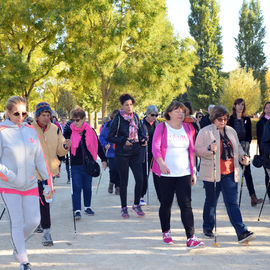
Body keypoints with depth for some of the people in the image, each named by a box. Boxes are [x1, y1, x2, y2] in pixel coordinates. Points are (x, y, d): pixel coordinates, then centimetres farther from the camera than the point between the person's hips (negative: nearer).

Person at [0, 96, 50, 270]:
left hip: (30, 184, 4)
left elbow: (39, 157, 10)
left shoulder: (31, 130, 5)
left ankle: (18, 246, 32)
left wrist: (47, 179, 6)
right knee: (17, 223, 0)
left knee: (34, 220, 3)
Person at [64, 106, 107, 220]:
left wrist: (103, 159, 11)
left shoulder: (90, 131, 1)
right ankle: (77, 210, -2)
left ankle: (87, 207, 27)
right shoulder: (69, 131, -4)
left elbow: (98, 146, 10)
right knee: (77, 188, -6)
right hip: (76, 165, -2)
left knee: (87, 187, 12)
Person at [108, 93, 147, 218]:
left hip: (135, 153, 4)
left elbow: (141, 130, 20)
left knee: (140, 179, -5)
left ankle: (136, 204, 15)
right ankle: (124, 208, 18)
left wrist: (143, 139, 0)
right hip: (122, 154, -4)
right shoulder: (118, 118, -6)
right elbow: (110, 137, -5)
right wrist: (123, 141, -16)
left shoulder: (135, 117, 7)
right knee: (123, 182, 4)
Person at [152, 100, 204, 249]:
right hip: (166, 174, -2)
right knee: (166, 204, 9)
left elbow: (191, 150, 15)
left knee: (186, 204, -6)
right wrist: (161, 163, -29)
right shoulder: (162, 127, 0)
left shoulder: (187, 128, 11)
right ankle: (166, 233, 28)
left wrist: (193, 171, 12)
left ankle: (191, 238, -9)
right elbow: (155, 147, -11)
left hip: (184, 174, 2)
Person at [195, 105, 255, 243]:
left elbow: (238, 147, 22)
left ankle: (242, 232, -10)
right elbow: (197, 149, -7)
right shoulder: (205, 132, -4)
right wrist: (209, 148, -25)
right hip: (212, 174, -3)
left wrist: (243, 156, 3)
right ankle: (208, 228, 29)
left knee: (232, 202, -3)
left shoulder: (231, 131, 12)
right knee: (211, 201, 11)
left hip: (230, 173, 3)